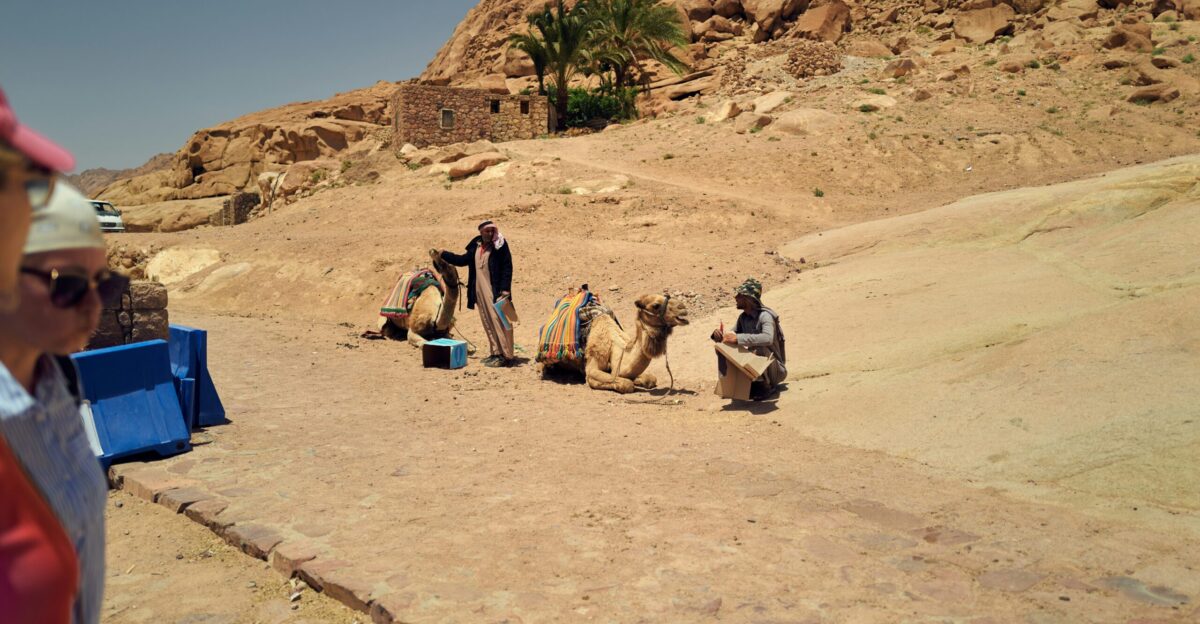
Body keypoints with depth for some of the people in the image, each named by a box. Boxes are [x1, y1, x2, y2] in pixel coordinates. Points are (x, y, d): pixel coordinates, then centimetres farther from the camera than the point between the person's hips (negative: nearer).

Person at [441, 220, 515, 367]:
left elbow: (507, 268, -12)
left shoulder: (500, 246, -8)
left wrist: (505, 289, -19)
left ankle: (506, 355, -2)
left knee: (499, 322, -7)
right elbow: (463, 260, 22)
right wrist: (444, 254, 20)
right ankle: (496, 353, 21)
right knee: (488, 323, 12)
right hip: (480, 291, 7)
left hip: (495, 292, -7)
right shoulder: (476, 246, 9)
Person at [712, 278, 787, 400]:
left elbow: (767, 338, -42)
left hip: (775, 369, -7)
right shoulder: (743, 317, 2)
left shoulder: (765, 315, -23)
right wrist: (720, 336, -16)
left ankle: (766, 386, -12)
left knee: (759, 350, -36)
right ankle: (755, 383, 4)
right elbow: (732, 335, 8)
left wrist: (738, 338, -47)